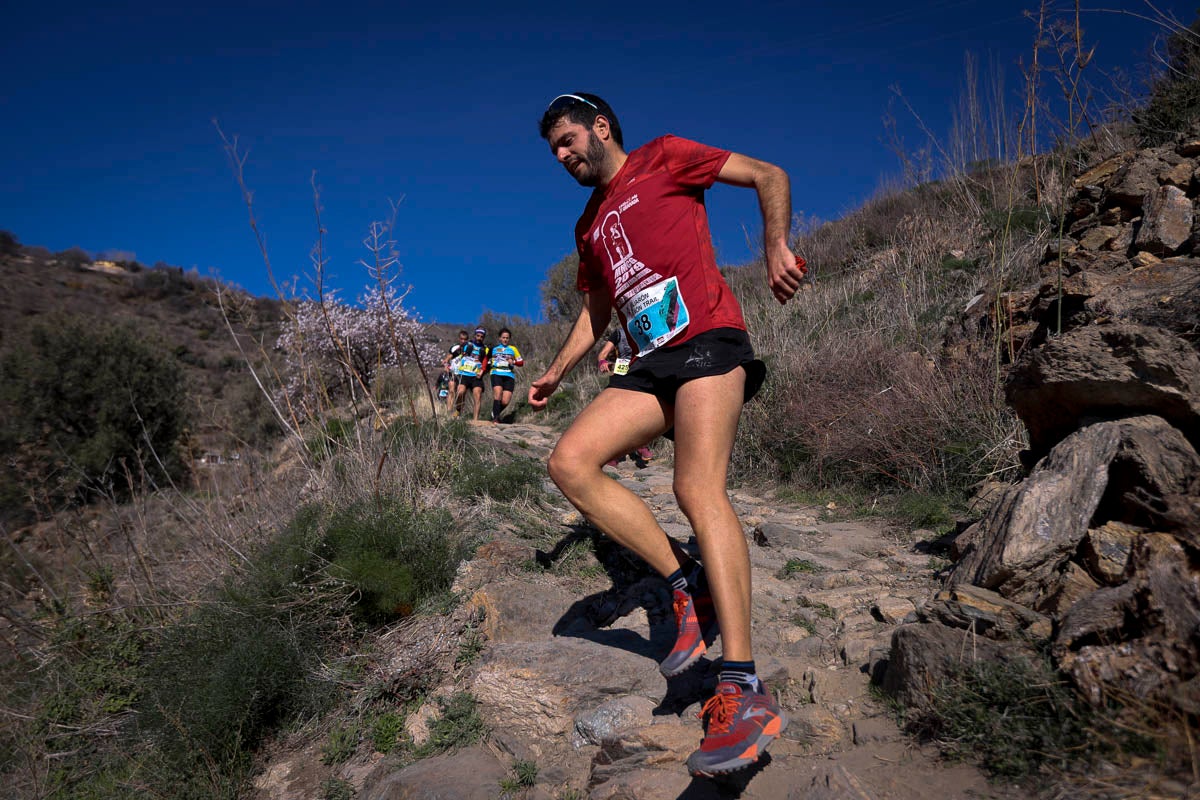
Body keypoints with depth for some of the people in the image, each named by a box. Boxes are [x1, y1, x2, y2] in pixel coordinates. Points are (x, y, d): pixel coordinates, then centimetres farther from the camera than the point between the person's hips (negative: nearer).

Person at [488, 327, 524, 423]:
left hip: (509, 376, 1)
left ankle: (495, 414, 17)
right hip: (496, 374, -1)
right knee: (498, 393, -26)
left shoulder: (513, 349, 16)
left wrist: (513, 362, -4)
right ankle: (495, 418, -23)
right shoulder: (494, 348, 16)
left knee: (505, 401, -10)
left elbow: (521, 362, 14)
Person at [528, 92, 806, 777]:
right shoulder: (590, 225, 27)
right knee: (571, 463, -14)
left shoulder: (663, 158, 9)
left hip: (708, 341, -7)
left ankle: (745, 691, -28)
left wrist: (776, 245, -7)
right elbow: (597, 311, 34)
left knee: (698, 487, -26)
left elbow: (768, 175, 7)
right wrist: (556, 373, 28)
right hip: (652, 364, 7)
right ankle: (689, 585, -8)